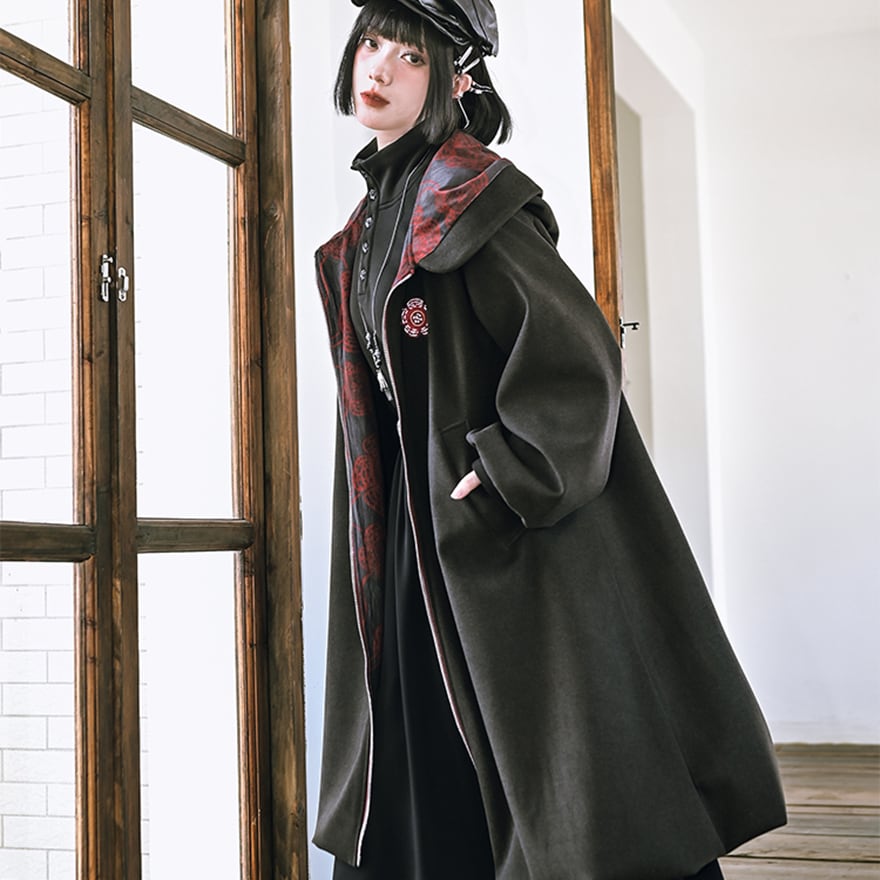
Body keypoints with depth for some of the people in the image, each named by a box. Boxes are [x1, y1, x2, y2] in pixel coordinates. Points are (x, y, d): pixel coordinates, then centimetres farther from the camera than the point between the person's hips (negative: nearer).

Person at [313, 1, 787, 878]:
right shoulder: (375, 219, 14)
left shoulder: (466, 195, -13)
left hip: (510, 544, -8)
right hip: (419, 532, 9)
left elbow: (575, 350, -21)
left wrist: (502, 481, -21)